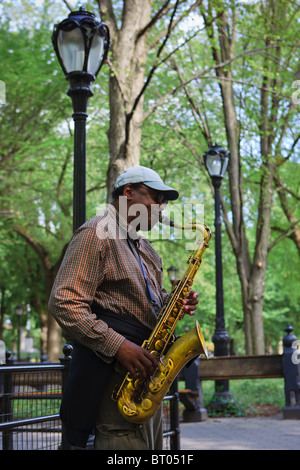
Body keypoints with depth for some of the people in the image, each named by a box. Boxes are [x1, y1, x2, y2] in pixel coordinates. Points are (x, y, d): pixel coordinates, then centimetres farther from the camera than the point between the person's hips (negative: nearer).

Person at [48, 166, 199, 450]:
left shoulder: (143, 247, 22)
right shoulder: (96, 234, -8)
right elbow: (64, 304, -17)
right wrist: (117, 346, -24)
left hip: (146, 369, 10)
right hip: (115, 370, -9)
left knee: (150, 443, 11)